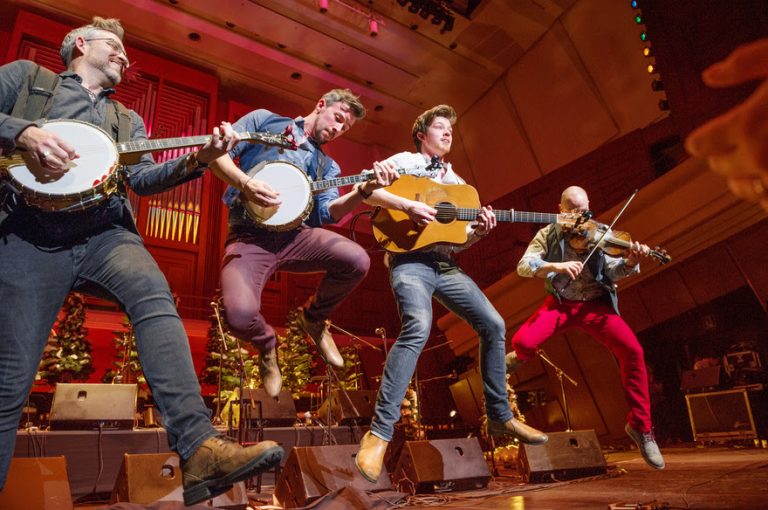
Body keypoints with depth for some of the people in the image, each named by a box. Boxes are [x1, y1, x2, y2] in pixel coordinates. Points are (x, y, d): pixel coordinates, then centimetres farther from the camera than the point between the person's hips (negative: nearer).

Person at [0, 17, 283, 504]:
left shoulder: (128, 120, 28)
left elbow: (143, 178, 11)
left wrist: (199, 158, -5)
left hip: (105, 234, 2)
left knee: (154, 295, -31)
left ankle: (199, 450, -44)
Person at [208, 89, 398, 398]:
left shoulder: (327, 166, 20)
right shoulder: (265, 120, 12)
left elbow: (327, 213, 4)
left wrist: (365, 190, -12)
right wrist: (244, 181, -15)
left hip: (296, 236, 4)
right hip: (249, 236, -3)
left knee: (358, 261, -23)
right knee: (240, 314, -31)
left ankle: (313, 317, 9)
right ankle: (266, 344, 11)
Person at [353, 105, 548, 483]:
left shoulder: (456, 182, 25)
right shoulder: (403, 161, 8)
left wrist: (479, 231, 0)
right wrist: (407, 205, -20)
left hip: (445, 264, 7)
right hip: (410, 260, -7)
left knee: (494, 324, 0)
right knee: (418, 327, -32)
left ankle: (500, 417, 16)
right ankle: (379, 432, -26)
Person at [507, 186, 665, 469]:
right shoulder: (548, 235, 2)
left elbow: (612, 271, -8)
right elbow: (523, 266, -10)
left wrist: (630, 262, -30)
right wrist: (556, 266, -28)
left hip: (595, 304, 0)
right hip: (560, 303, 0)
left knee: (632, 351, -22)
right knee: (522, 341, -24)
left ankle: (640, 426, -3)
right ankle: (521, 357, 20)